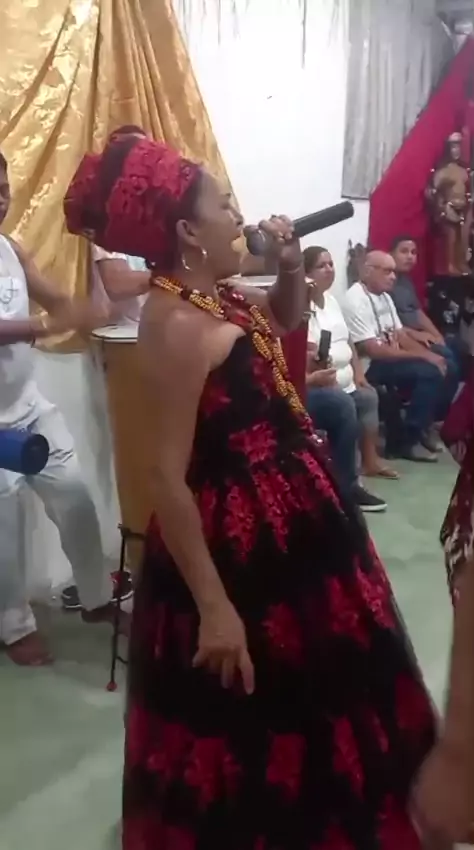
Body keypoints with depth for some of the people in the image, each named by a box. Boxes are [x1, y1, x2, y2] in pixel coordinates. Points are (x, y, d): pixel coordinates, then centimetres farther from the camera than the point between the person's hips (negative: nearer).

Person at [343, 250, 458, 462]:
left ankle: (425, 426, 11)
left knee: (447, 371, -1)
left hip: (391, 358, 9)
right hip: (370, 367, -9)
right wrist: (423, 356, -20)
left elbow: (401, 335, 12)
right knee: (429, 373, -24)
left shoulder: (384, 296, 12)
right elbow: (374, 350, -23)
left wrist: (429, 354, -6)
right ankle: (410, 441, -14)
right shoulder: (356, 300, -17)